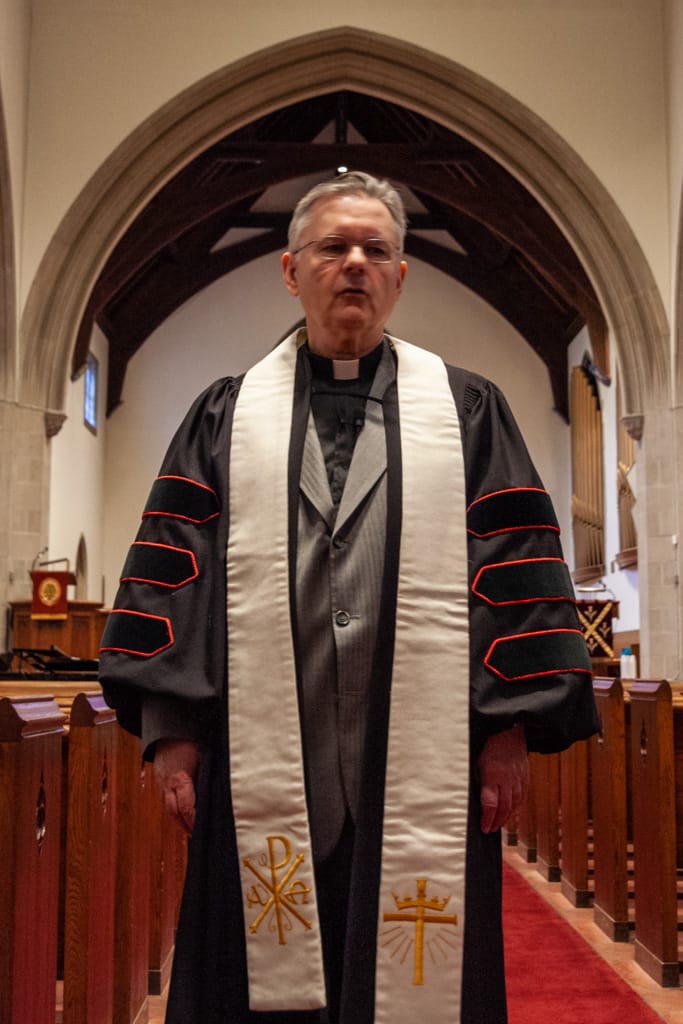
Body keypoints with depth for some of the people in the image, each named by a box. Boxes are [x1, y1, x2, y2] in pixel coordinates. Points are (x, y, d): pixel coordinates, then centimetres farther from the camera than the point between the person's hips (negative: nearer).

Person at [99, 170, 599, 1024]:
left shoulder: (467, 411, 10)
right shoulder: (227, 415, 12)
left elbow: (520, 569, 4)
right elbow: (169, 569, 6)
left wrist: (510, 728, -4)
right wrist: (170, 729, -2)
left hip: (424, 775, 0)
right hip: (262, 769, 1)